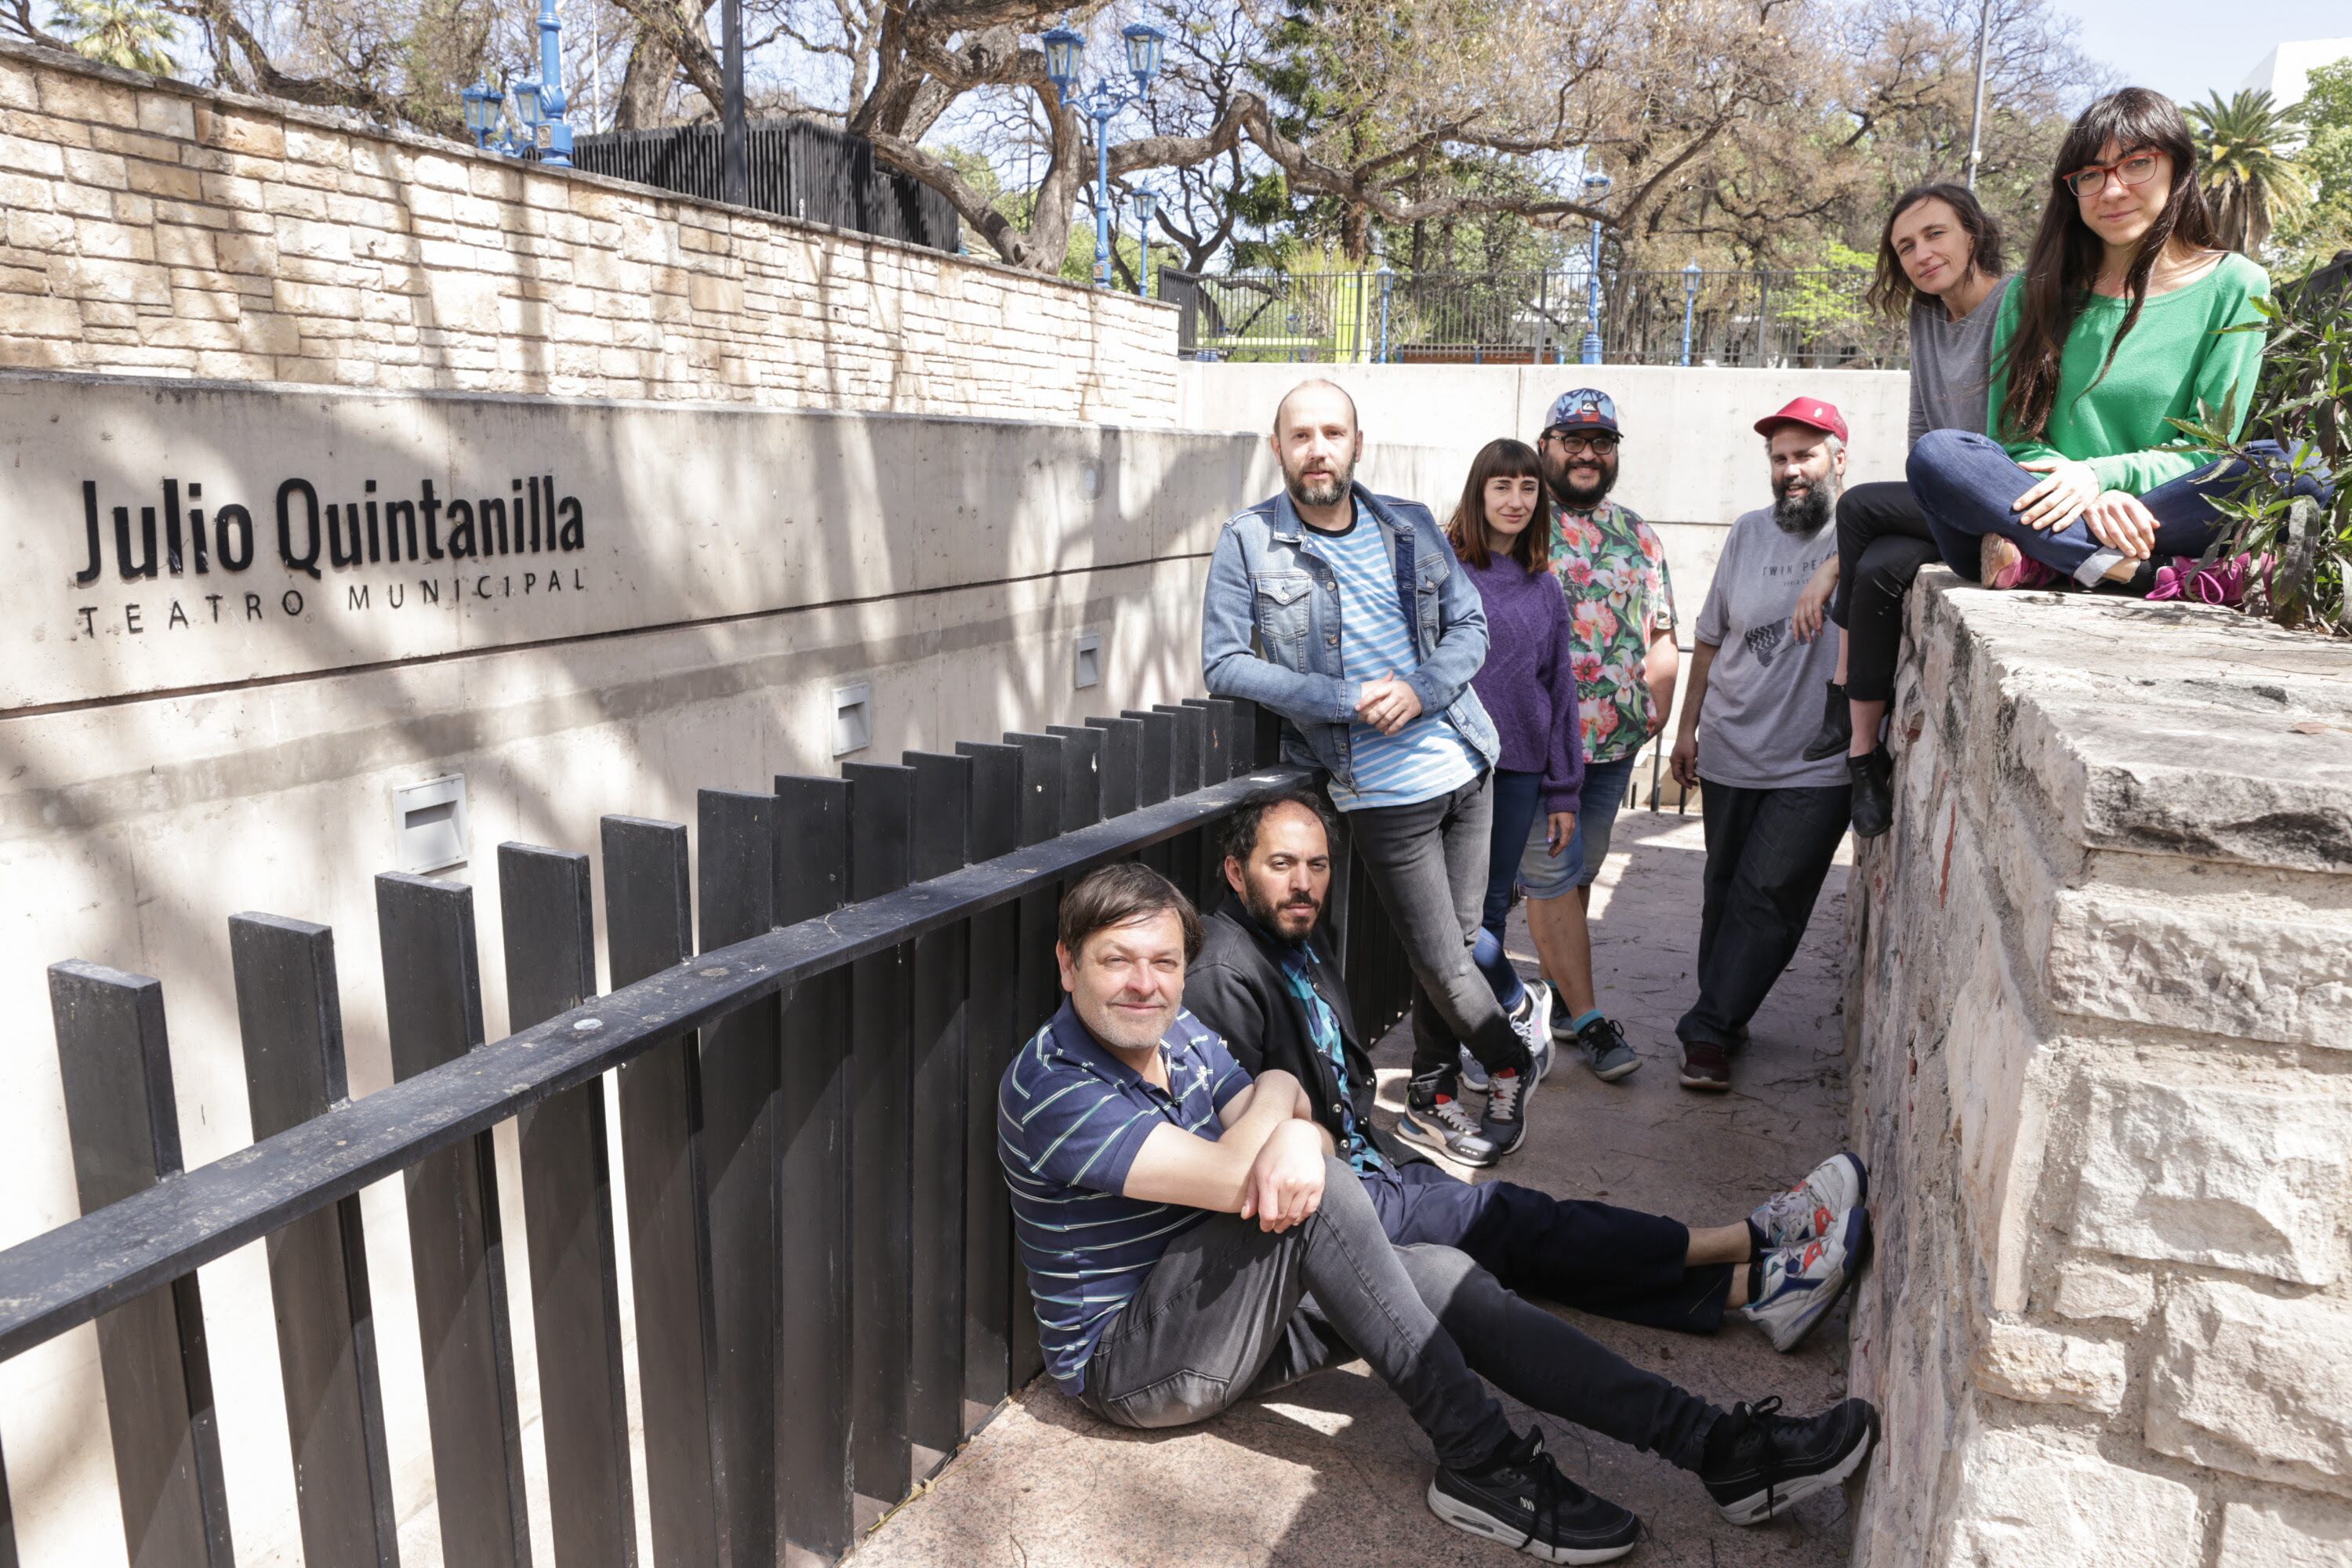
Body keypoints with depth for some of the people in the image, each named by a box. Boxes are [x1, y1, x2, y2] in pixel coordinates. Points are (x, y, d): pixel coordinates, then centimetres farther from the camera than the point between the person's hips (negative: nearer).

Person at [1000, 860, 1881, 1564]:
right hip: (1125, 1364, -8)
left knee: (1441, 1278, -9)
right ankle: (1479, 1465, -20)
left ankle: (1714, 1445, -11)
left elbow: (1306, 1128, 0)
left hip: (1222, 1310, 8)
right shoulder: (1049, 1085, -23)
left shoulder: (1180, 1034, 4)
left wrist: (1297, 1137, -25)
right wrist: (1276, 1091, -12)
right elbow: (1230, 1177, -31)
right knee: (1312, 1190, -28)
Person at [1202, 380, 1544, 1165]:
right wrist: (1345, 701, -17)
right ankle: (1513, 1064, 29)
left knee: (1456, 938, 13)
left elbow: (1470, 625, 8)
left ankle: (1433, 1085, 34)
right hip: (1383, 791, -4)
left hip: (1465, 763, 4)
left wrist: (1420, 690, -13)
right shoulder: (1249, 542, -7)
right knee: (1442, 964, 1)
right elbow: (1223, 662, -11)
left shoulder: (1411, 527, 6)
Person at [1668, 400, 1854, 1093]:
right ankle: (1722, 1024, 28)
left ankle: (1708, 1030, 4)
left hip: (1816, 767, -4)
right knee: (1725, 893, 13)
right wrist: (1688, 726, 13)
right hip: (1731, 753, 5)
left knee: (1766, 899, -6)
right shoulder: (1750, 533, 7)